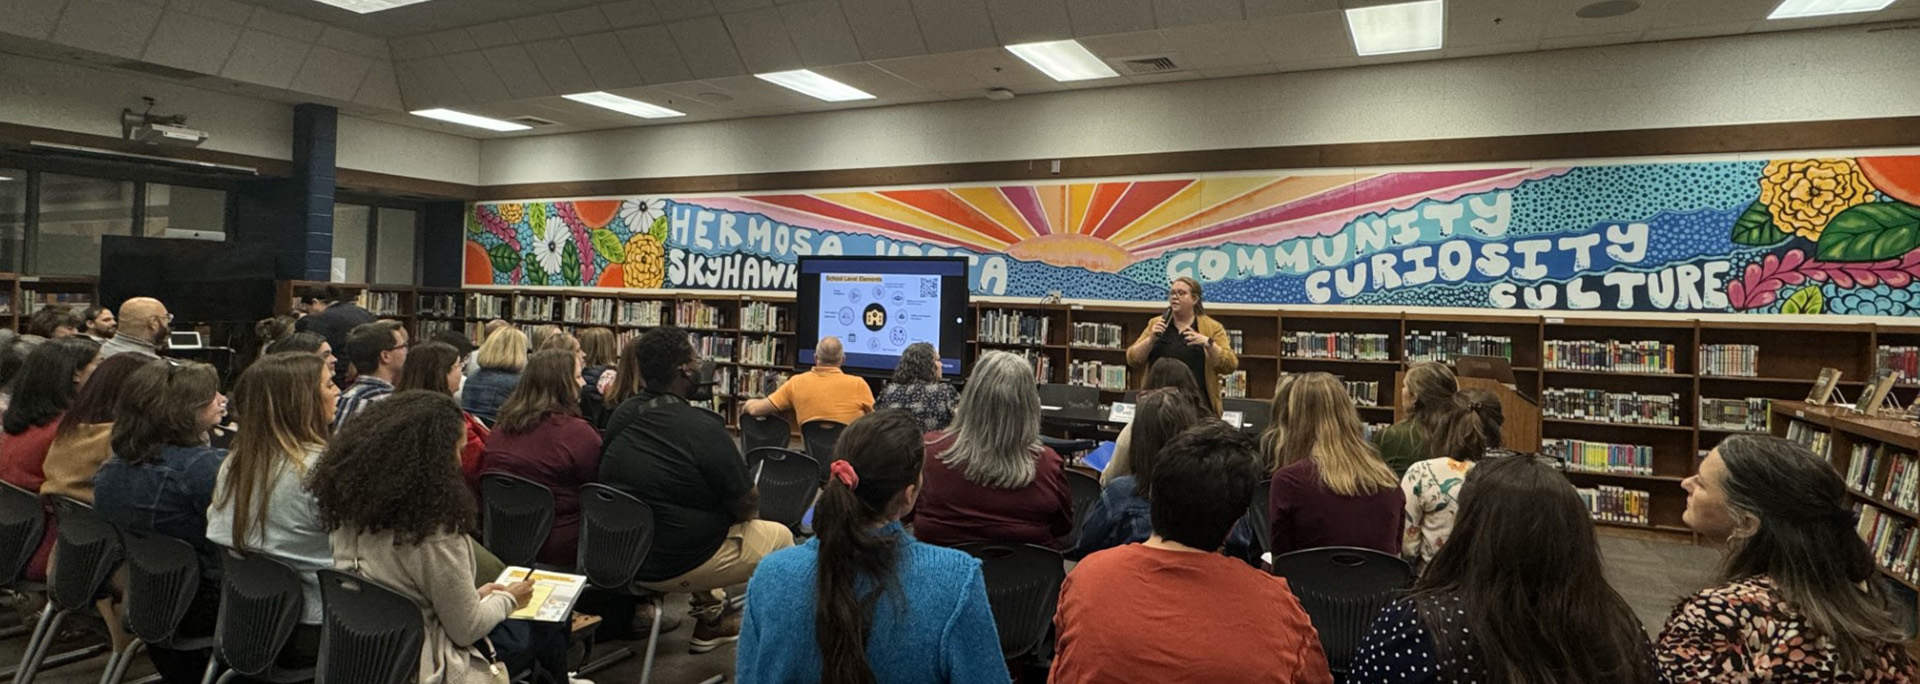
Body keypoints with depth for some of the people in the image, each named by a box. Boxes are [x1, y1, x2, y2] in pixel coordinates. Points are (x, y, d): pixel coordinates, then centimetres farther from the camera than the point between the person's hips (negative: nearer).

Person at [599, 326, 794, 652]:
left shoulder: (621, 415, -1)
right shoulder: (702, 427, -23)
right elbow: (747, 504, -14)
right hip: (680, 566, -7)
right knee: (780, 536, 11)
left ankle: (711, 617, 35)